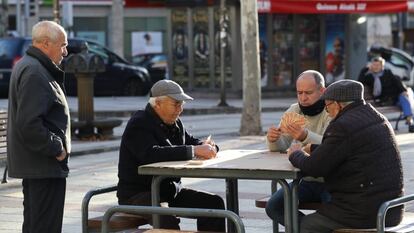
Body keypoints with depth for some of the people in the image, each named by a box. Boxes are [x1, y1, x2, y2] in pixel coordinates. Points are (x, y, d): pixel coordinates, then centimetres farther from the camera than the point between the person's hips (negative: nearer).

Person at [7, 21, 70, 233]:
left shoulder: (26, 65, 16)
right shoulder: (35, 73, -18)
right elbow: (29, 124, -26)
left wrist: (57, 146, 15)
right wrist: (56, 149, -16)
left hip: (32, 161, 11)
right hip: (45, 166, -11)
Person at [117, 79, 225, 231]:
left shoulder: (175, 124, 12)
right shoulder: (139, 125, -15)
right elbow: (151, 154, -32)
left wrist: (206, 146, -6)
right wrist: (194, 150, -34)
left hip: (169, 191, 8)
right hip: (137, 195, -8)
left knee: (214, 203, -5)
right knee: (166, 218, -38)